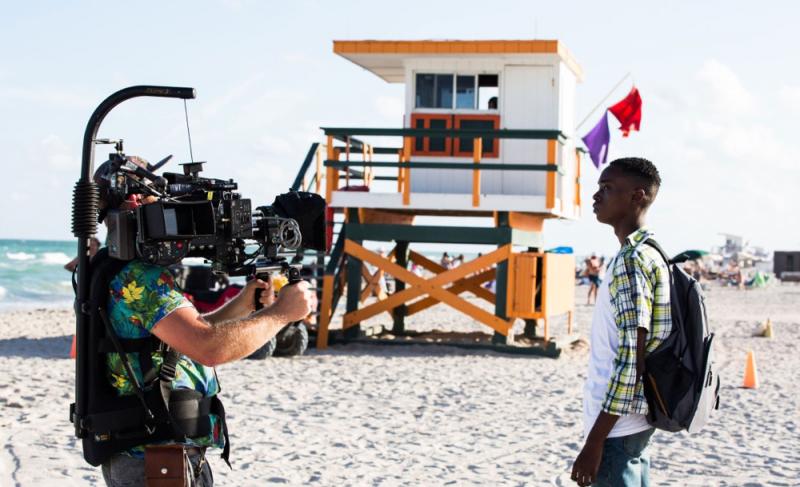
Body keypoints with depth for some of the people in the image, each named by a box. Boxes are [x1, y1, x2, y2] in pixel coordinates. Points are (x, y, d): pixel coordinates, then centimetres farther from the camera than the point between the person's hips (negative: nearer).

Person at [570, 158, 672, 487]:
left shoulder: (631, 261, -17)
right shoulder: (650, 255, 13)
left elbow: (631, 360, -22)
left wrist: (594, 442, -21)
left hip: (618, 426, -10)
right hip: (634, 423, 10)